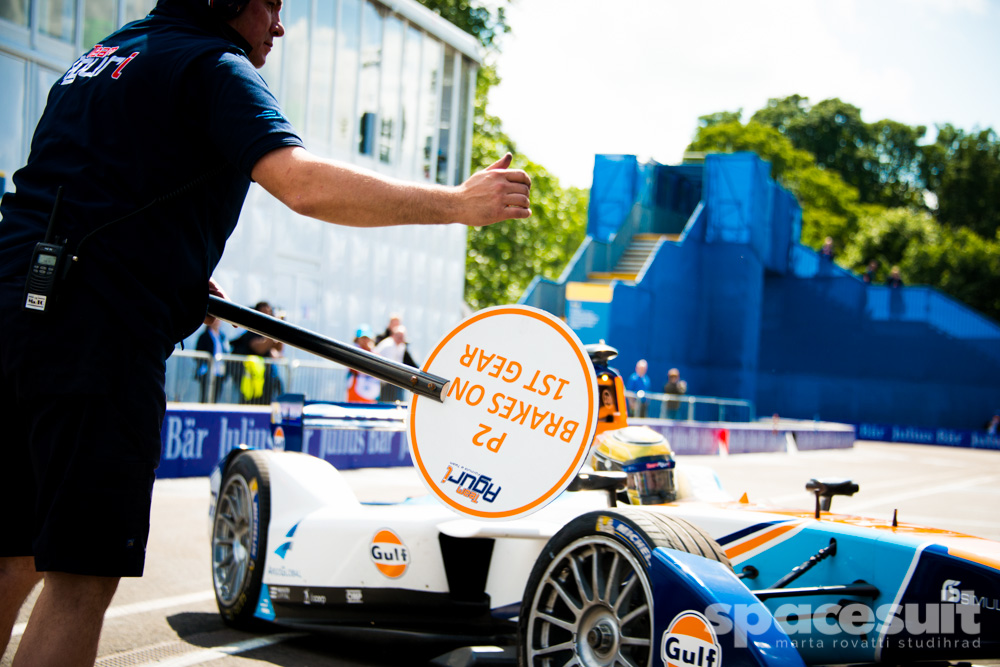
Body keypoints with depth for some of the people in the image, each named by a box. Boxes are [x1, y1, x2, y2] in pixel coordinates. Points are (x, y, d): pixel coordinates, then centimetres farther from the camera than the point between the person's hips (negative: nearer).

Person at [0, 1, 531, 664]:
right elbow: (304, 184, -20)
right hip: (99, 333, -9)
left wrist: (178, 276, 26)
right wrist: (458, 202, -14)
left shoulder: (103, 56, 25)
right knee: (83, 578, -5)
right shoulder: (214, 66, -3)